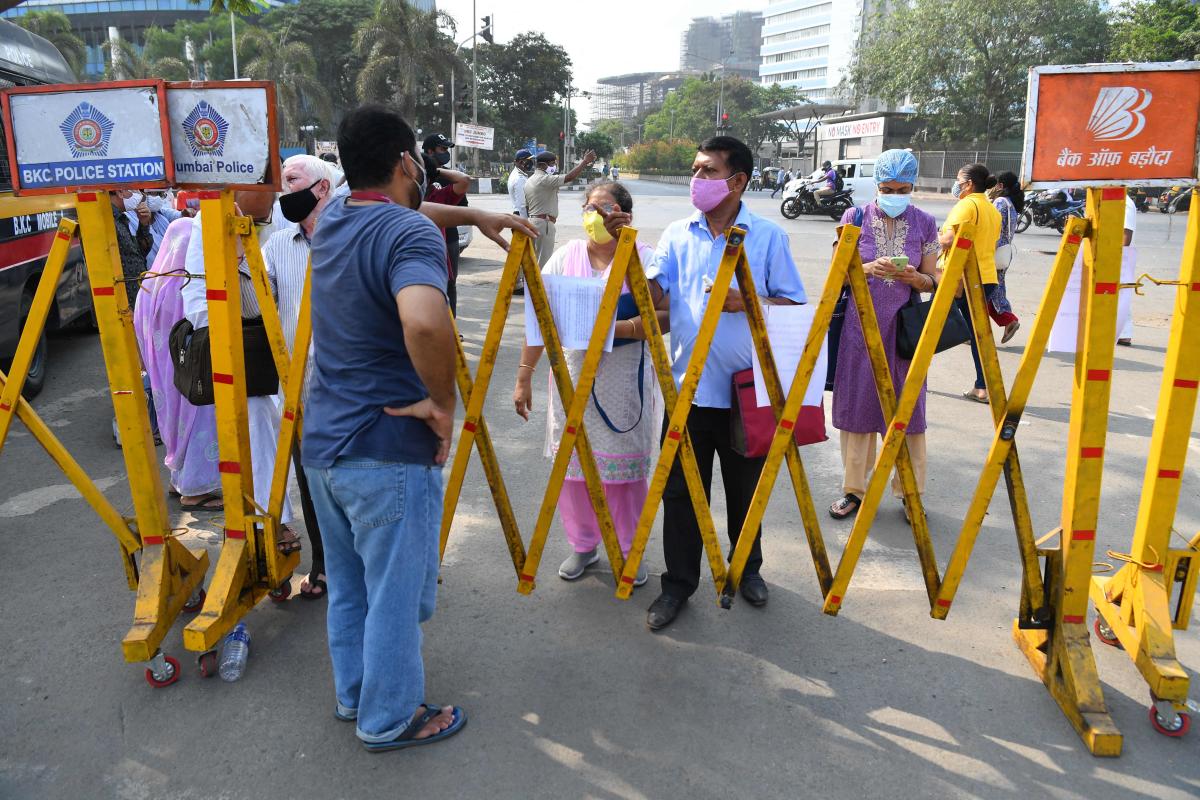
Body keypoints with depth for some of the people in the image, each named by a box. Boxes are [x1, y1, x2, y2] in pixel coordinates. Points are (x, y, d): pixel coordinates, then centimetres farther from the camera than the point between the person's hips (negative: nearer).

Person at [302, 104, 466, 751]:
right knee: (395, 595, 9)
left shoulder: (331, 220, 7)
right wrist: (442, 403, -23)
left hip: (322, 442, 8)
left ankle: (353, 695, 41)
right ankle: (389, 719, 27)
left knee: (347, 587, 23)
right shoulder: (410, 232, -19)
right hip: (389, 453, -8)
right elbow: (424, 321, -40)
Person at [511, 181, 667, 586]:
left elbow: (664, 317, -11)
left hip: (625, 381, -3)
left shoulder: (644, 258, -1)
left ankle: (630, 550, 26)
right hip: (572, 377, 3)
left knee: (626, 466, 5)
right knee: (571, 463, 9)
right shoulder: (566, 256, 7)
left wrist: (618, 328, -26)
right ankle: (583, 545, 30)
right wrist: (524, 376, 3)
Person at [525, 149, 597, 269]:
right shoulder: (544, 179, -15)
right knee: (544, 261, -7)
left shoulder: (529, 181, 15)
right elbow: (569, 177, -24)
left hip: (533, 221, 10)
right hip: (544, 223, -10)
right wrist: (584, 162, -15)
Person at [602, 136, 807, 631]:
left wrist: (748, 302, -17)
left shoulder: (768, 236, -1)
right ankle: (678, 583, 21)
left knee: (745, 488, 15)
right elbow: (655, 297, -5)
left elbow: (794, 305, 1)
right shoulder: (678, 234, 5)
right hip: (687, 387, 2)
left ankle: (748, 569, 37)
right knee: (680, 490, 6)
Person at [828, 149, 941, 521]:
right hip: (860, 326, 0)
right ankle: (854, 489, 18)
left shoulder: (925, 223, 5)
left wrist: (915, 278, -16)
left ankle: (910, 492, 17)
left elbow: (931, 281, 7)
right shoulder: (854, 218, 1)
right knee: (857, 406, 4)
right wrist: (870, 269, -18)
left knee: (907, 409, 4)